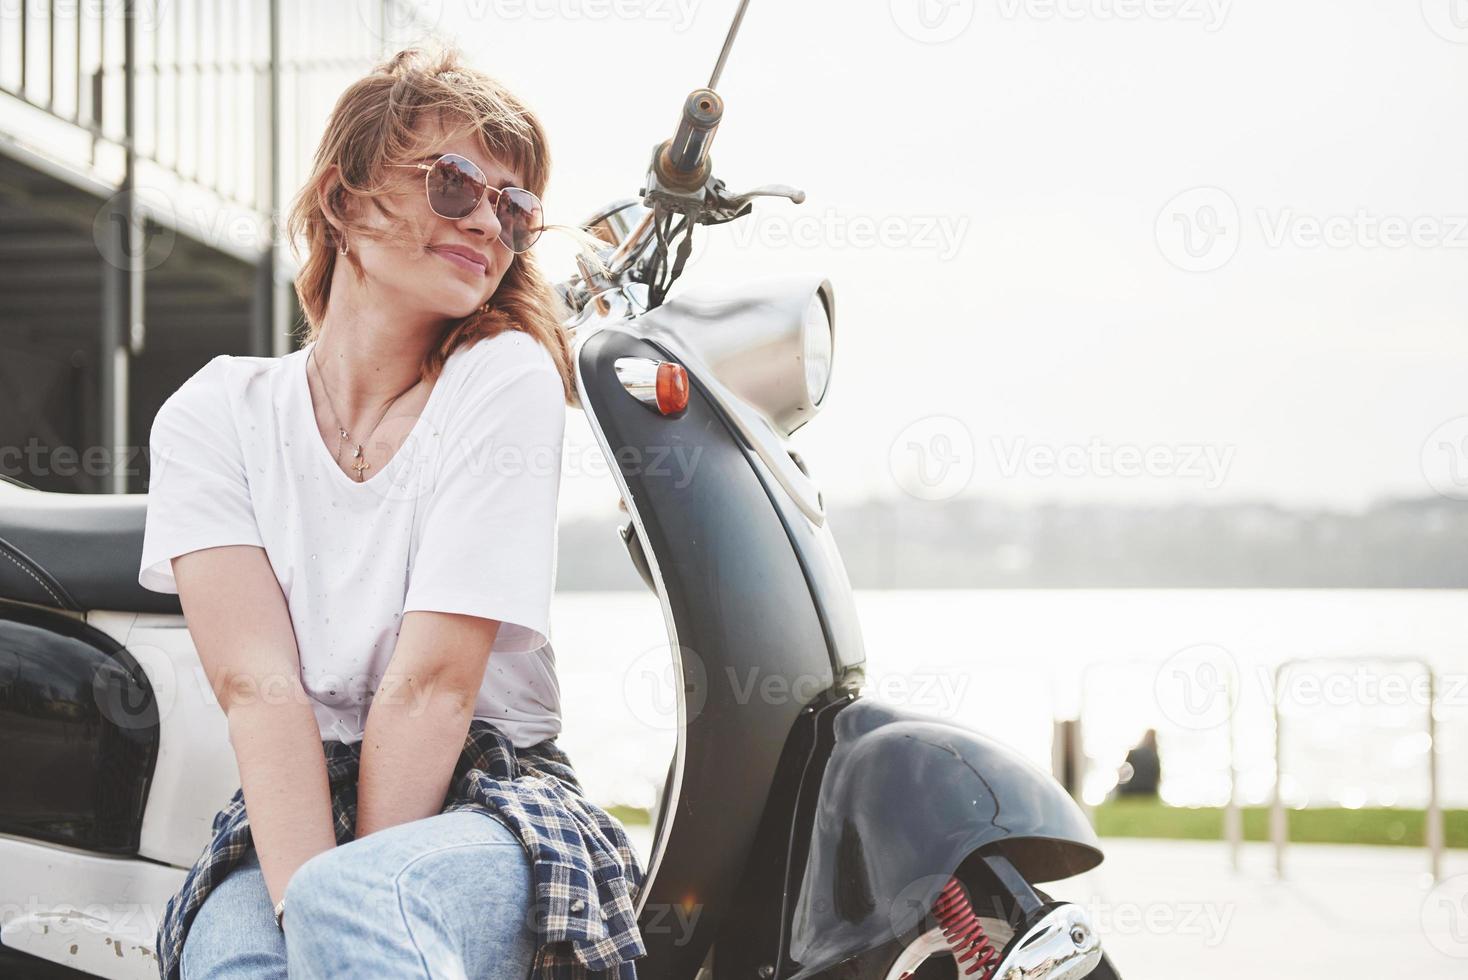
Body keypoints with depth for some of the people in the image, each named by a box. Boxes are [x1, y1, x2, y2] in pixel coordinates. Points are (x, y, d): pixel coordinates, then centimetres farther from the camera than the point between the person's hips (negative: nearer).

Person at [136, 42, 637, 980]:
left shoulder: (506, 379, -3)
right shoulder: (212, 414, 4)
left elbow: (435, 678, -12)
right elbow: (256, 684, -10)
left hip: (493, 805, -2)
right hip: (294, 807, 2)